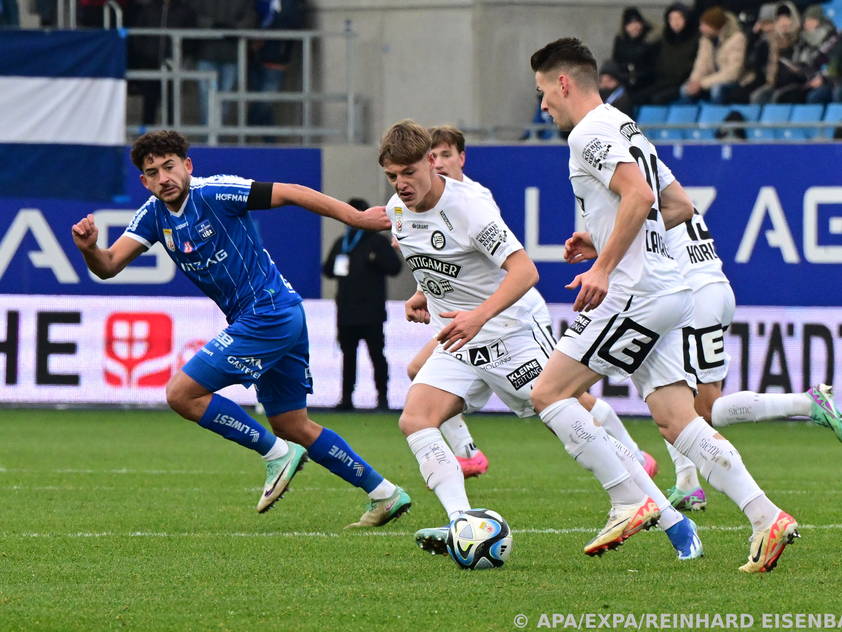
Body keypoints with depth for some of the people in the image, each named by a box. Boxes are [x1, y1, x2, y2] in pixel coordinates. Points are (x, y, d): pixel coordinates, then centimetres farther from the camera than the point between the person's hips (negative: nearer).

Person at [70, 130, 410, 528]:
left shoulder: (214, 193, -15)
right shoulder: (154, 215, 7)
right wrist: (90, 249, -24)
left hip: (268, 312, -9)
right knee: (294, 428, 14)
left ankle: (277, 453, -2)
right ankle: (383, 494, 22)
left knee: (182, 394, -11)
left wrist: (358, 219, -15)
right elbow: (109, 266, 0)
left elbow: (291, 194, -14)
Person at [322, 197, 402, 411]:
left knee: (376, 354, -6)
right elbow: (328, 270, 23)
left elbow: (395, 267, -5)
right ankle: (347, 397, 10)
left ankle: (382, 397, -2)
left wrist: (376, 260, -21)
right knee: (348, 355, 7)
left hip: (371, 312, -5)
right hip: (346, 311, 5)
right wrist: (333, 268, 0)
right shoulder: (341, 244, 17)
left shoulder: (377, 242, 2)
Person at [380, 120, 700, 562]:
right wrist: (425, 295, 10)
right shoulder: (397, 211, 3)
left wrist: (479, 316, -42)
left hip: (508, 333, -7)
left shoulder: (467, 205, -20)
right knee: (414, 419, -17)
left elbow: (524, 270, -28)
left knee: (568, 422, -13)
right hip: (456, 345, 7)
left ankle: (672, 521, -4)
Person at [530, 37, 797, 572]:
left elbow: (639, 193, -22)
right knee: (677, 422, 4)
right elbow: (680, 206, 27)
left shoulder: (590, 132, -8)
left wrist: (604, 266, -20)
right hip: (667, 291, 10)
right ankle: (767, 518, -7)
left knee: (550, 392, -5)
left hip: (637, 294, -10)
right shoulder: (626, 129, 23)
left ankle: (630, 501, -8)